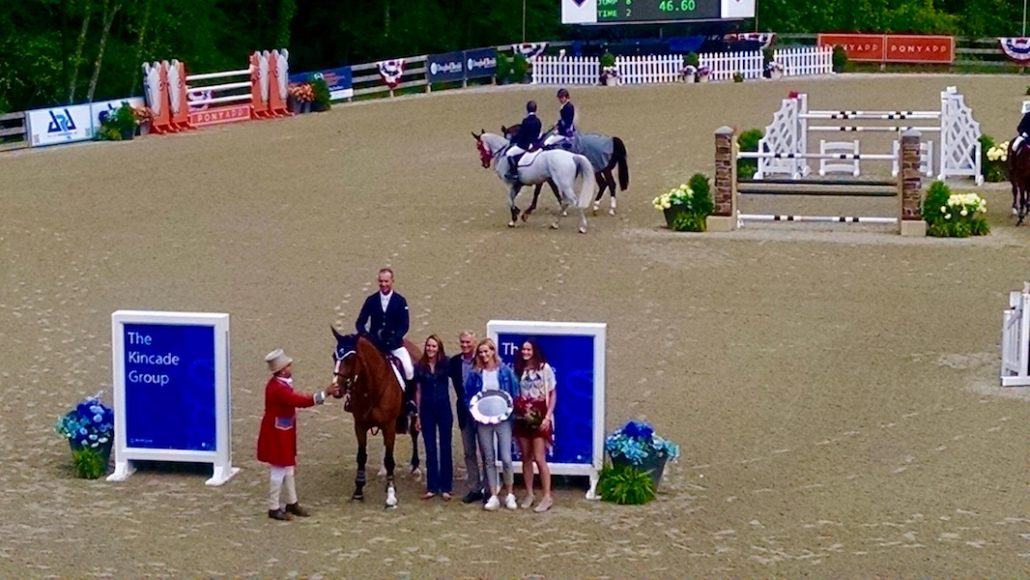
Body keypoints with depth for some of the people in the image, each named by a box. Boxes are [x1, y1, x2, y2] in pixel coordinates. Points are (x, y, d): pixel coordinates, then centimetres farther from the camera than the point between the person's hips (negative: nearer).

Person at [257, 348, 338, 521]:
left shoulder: (281, 383, 3)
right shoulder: (277, 388, -28)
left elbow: (294, 398, 12)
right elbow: (299, 401, -32)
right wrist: (324, 394, -29)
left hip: (284, 433, 10)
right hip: (277, 434, -10)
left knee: (288, 468, 19)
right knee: (278, 470, 1)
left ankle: (292, 503, 30)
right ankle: (274, 508, 12)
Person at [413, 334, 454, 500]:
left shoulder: (446, 364, -3)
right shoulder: (420, 366, 0)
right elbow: (418, 391, 4)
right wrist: (418, 415, 4)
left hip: (444, 409, -1)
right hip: (427, 411, 1)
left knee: (445, 449, 5)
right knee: (430, 449, 7)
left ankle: (446, 487, 11)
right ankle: (432, 487, 13)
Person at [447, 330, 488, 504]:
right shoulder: (454, 362, 1)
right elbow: (454, 383, 9)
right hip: (465, 411, 4)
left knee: (485, 452, 5)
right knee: (469, 452, 9)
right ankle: (473, 488, 17)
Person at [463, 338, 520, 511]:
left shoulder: (505, 371, -1)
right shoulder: (475, 374, 4)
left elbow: (515, 394, 3)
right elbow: (468, 396, 9)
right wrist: (473, 409, -8)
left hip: (503, 419, -2)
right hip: (483, 421, 2)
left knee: (506, 459, -6)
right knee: (489, 459, 6)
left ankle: (510, 495, 11)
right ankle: (494, 496, 13)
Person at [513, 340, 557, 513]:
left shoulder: (544, 368, -5)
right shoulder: (518, 369, 7)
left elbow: (552, 394, -4)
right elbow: (515, 395, 10)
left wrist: (548, 416, -12)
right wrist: (514, 411, -6)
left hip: (539, 417, -5)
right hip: (522, 418, 5)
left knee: (539, 458, -9)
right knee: (526, 458, 8)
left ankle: (547, 497, -3)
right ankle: (529, 494, 16)